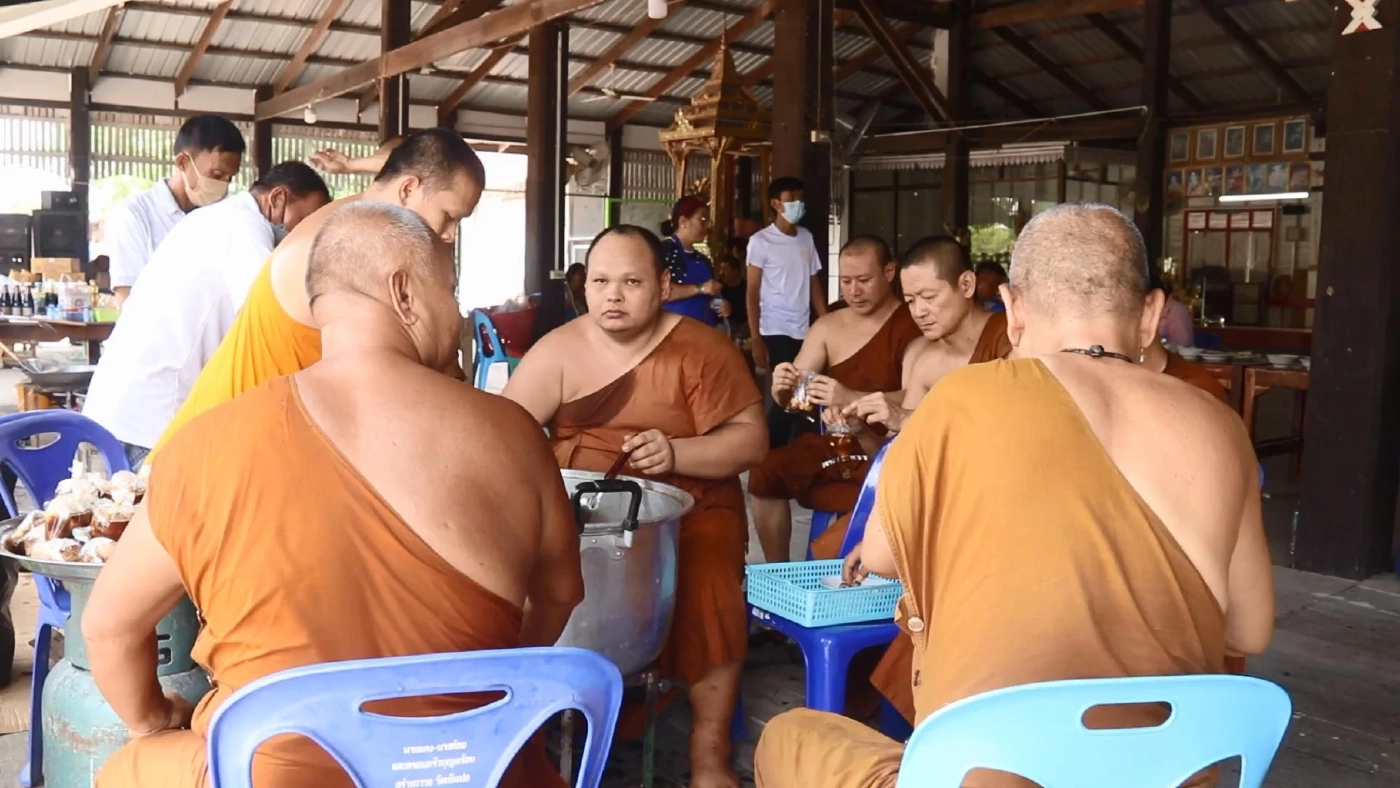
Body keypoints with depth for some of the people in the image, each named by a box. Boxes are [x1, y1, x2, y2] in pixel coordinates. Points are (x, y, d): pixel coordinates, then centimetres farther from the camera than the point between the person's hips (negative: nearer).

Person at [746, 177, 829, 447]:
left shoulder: (806, 238, 11)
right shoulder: (761, 240, -3)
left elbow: (815, 285, 14)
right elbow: (753, 292, -5)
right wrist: (756, 340, -11)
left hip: (804, 332, 5)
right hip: (775, 332, -4)